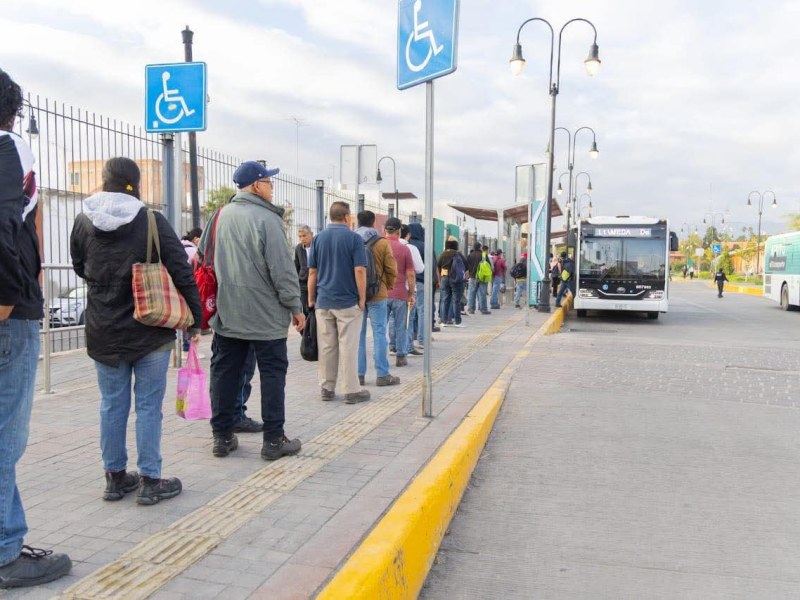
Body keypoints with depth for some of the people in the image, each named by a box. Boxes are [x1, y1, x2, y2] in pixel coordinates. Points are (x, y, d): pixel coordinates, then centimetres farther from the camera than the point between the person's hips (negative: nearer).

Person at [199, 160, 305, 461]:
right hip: (265, 315, -6)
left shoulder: (221, 216, 7)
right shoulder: (266, 219, -14)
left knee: (225, 373, 12)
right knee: (272, 374, 4)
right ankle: (273, 440, 9)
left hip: (226, 314, 6)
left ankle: (222, 436, 19)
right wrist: (295, 306, -6)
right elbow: (282, 270, -15)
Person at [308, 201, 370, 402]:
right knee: (348, 347, 1)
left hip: (323, 301, 4)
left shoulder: (318, 238, 7)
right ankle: (352, 390, 5)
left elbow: (312, 272, 7)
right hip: (348, 302, -4)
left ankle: (327, 388, 15)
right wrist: (362, 298, -5)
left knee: (326, 347, 8)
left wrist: (311, 299, 12)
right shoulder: (354, 238, -5)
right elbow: (359, 271, -11)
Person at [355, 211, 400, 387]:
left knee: (358, 333, 8)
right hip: (377, 294, -3)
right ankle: (382, 375, 3)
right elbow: (391, 270, -5)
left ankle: (359, 374, 11)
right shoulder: (382, 243, -5)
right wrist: (388, 286, 12)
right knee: (379, 333, 2)